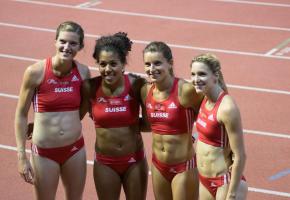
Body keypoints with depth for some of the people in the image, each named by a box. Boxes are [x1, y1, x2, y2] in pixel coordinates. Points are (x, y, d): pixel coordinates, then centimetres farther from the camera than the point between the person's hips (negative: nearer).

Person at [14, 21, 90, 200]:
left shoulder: (83, 72, -6)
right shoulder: (36, 72, -14)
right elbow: (21, 115, -8)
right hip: (44, 152, -3)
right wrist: (22, 156, -9)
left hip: (75, 149, 3)